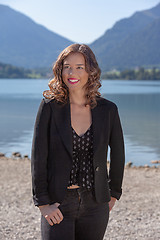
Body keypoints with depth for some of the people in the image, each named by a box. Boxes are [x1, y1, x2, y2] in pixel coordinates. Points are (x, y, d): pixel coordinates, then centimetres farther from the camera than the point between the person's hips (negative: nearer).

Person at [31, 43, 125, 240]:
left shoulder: (107, 110, 0)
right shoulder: (50, 106, -5)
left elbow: (117, 154, 13)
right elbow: (38, 157, -5)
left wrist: (113, 194, 16)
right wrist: (42, 203, -9)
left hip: (95, 204, 2)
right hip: (57, 205, -2)